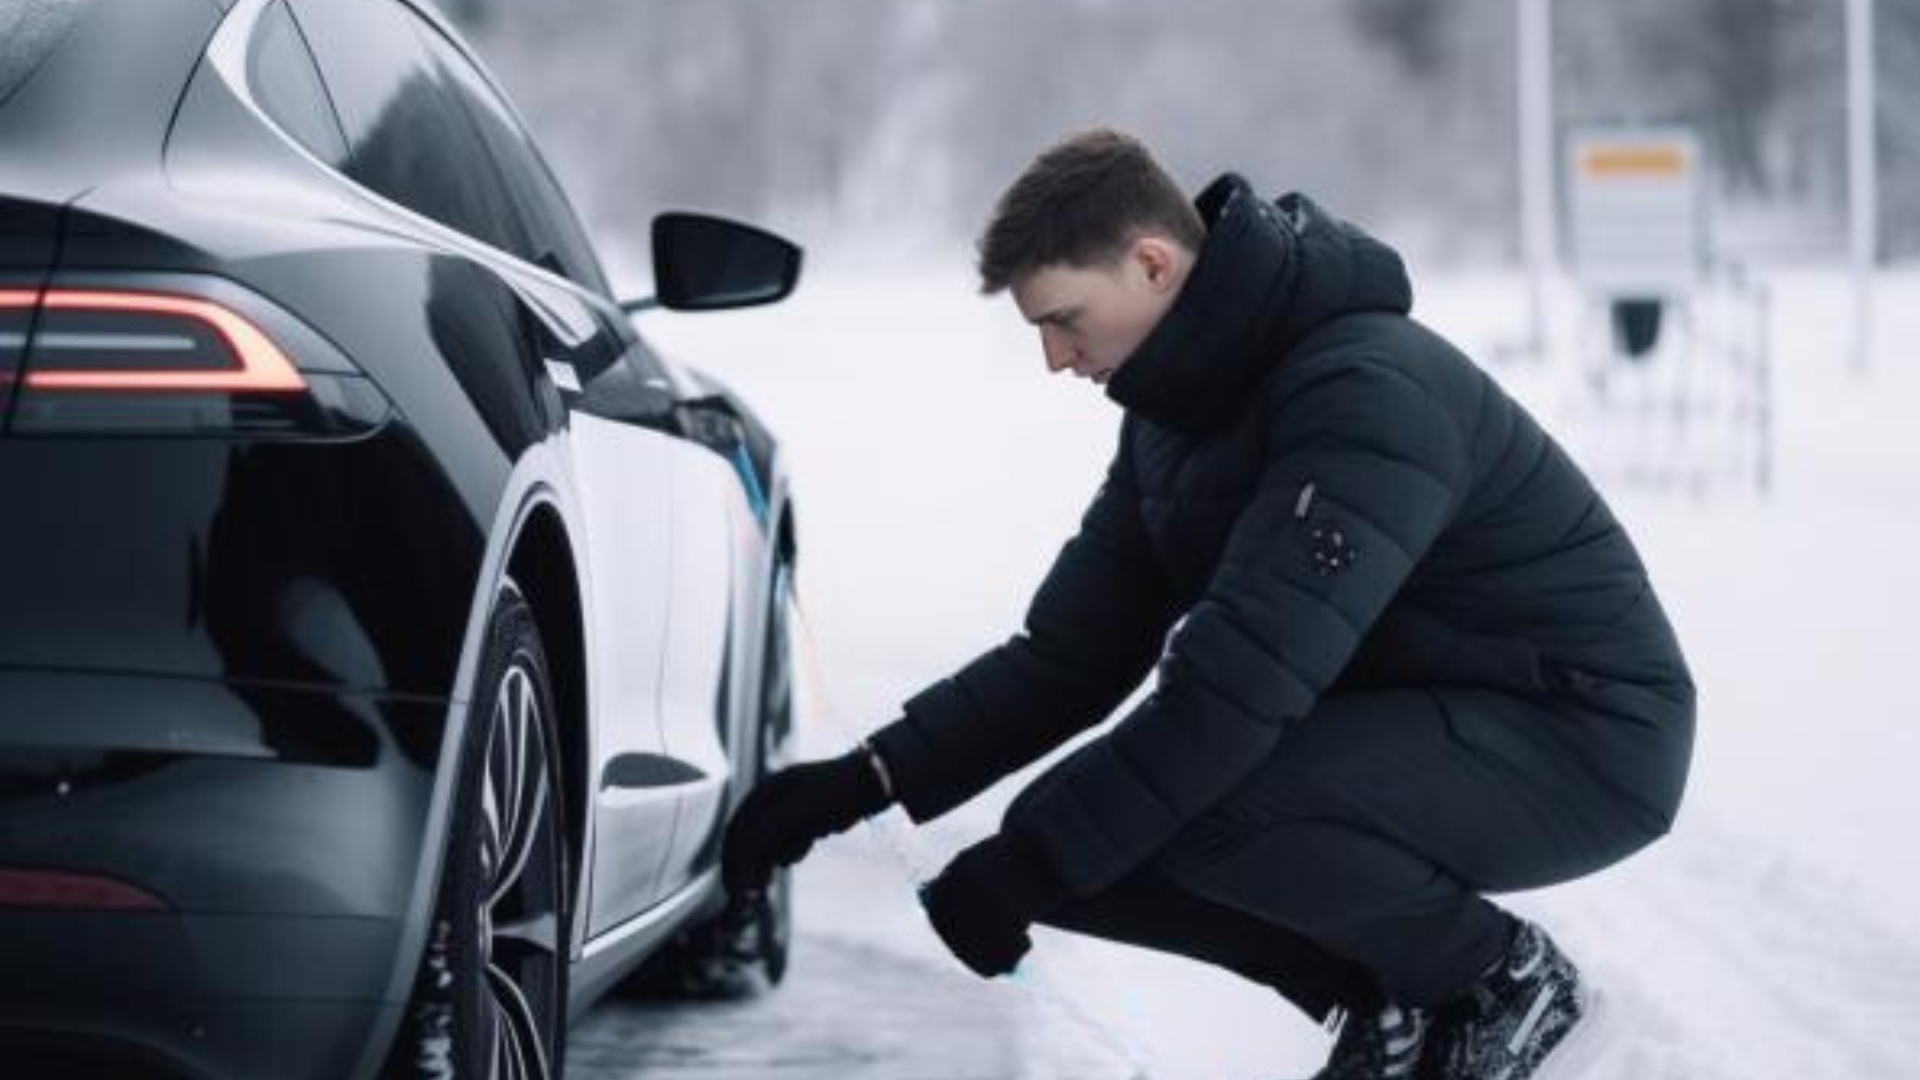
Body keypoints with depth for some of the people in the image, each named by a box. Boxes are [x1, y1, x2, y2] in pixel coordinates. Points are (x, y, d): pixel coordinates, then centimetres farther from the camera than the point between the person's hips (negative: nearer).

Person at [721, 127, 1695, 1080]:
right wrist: (869, 780, -6)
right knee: (1087, 837, -6)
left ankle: (1498, 977, -8)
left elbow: (1236, 687, -33)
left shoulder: (1366, 396, -27)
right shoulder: (1179, 408, 3)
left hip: (1583, 745, -9)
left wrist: (1026, 864, -30)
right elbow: (1068, 654, 6)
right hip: (1405, 727, 9)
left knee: (1207, 805, -32)